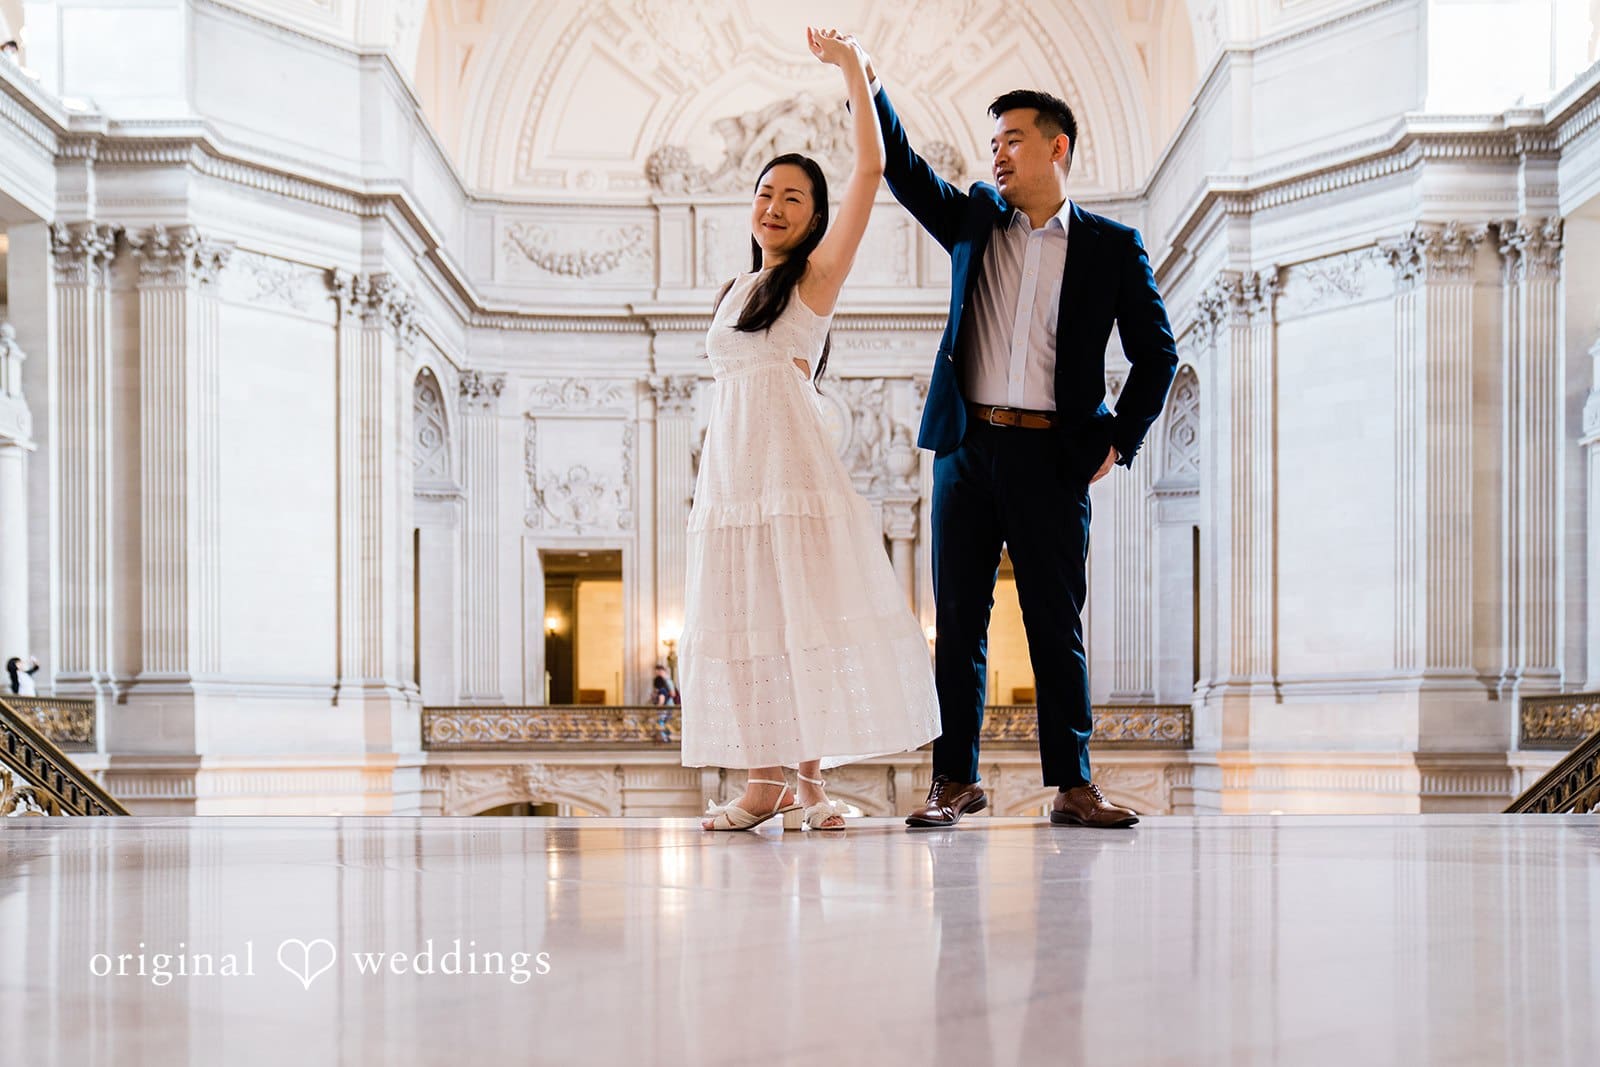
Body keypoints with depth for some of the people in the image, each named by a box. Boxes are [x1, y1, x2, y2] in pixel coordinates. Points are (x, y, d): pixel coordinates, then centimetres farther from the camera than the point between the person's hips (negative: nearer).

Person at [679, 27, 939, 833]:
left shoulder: (817, 274, 3)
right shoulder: (734, 293, 22)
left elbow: (871, 169, -6)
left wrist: (852, 69, -5)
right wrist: (702, 481, 17)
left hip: (791, 459, -6)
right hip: (728, 463, 6)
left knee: (806, 608, -8)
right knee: (740, 615, 2)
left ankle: (812, 782, -3)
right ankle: (763, 783, 5)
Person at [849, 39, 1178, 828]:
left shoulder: (1113, 247, 6)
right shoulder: (974, 221, 13)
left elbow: (1156, 353, 9)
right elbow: (903, 171, 4)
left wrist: (1119, 442, 2)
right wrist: (868, 88, -7)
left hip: (1052, 456, -2)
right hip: (966, 445, 2)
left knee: (1056, 623, 2)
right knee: (957, 618, 3)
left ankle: (1071, 784, 10)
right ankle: (956, 780, 11)